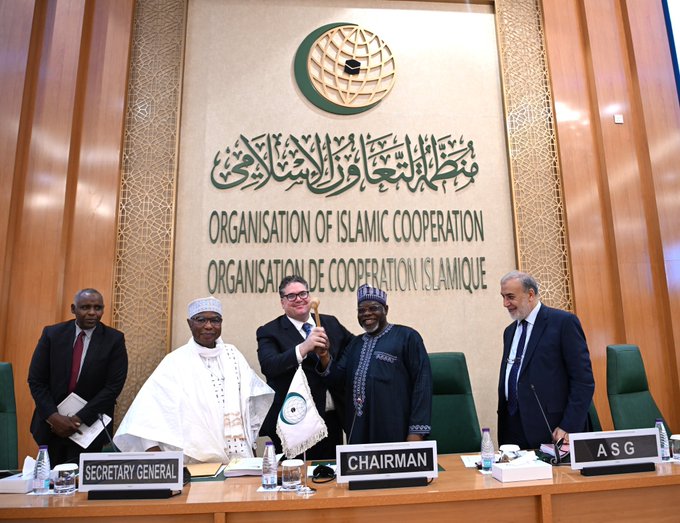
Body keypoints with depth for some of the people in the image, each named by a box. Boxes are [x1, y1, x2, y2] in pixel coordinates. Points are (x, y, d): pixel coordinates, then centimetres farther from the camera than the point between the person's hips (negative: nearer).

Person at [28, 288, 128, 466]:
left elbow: (114, 386, -11)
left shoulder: (114, 339, -8)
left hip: (89, 426, -2)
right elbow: (35, 380, -2)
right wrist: (53, 416, -12)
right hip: (51, 423, 2)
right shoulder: (52, 334, -1)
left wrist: (79, 419, -15)